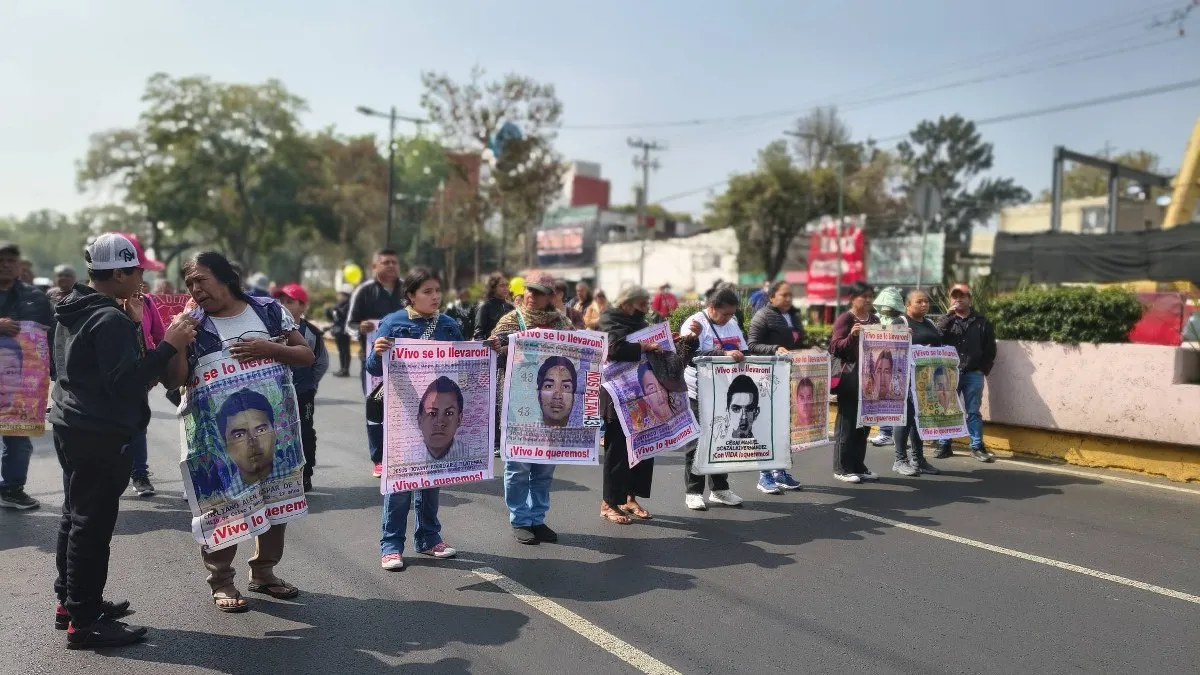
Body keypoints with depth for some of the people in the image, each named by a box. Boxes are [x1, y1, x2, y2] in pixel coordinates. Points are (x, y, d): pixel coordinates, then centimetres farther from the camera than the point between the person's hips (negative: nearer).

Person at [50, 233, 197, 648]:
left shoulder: (75, 311, 12)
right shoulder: (111, 320, -19)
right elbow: (125, 381, -25)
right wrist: (168, 346, -27)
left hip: (73, 427, 11)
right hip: (101, 435, -11)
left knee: (76, 517, 18)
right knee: (93, 525, -5)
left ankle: (69, 601, 29)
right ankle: (84, 622, 1)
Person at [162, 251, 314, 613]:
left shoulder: (268, 310, 0)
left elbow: (307, 356, -1)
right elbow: (174, 380, -10)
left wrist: (269, 348, -17)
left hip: (274, 424, 3)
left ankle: (264, 571, 30)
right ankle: (220, 579, 20)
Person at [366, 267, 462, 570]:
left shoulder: (449, 325, 6)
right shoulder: (393, 323, -6)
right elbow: (375, 369, -5)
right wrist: (377, 352, -25)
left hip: (439, 411, 4)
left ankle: (429, 539, 26)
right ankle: (391, 545, 12)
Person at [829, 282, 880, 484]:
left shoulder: (874, 319, 13)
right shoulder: (844, 319, -7)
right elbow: (835, 348, -14)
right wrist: (851, 335, -29)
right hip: (850, 377, -7)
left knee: (865, 422, 10)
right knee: (847, 422, -2)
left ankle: (859, 466, 19)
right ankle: (842, 468, 5)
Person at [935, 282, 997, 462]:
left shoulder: (981, 321, 6)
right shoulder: (946, 320, 8)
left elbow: (990, 348, 6)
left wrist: (984, 369, -2)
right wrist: (949, 315, -14)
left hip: (973, 374, 0)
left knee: (973, 411, 5)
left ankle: (977, 447, 12)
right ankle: (944, 445, 13)